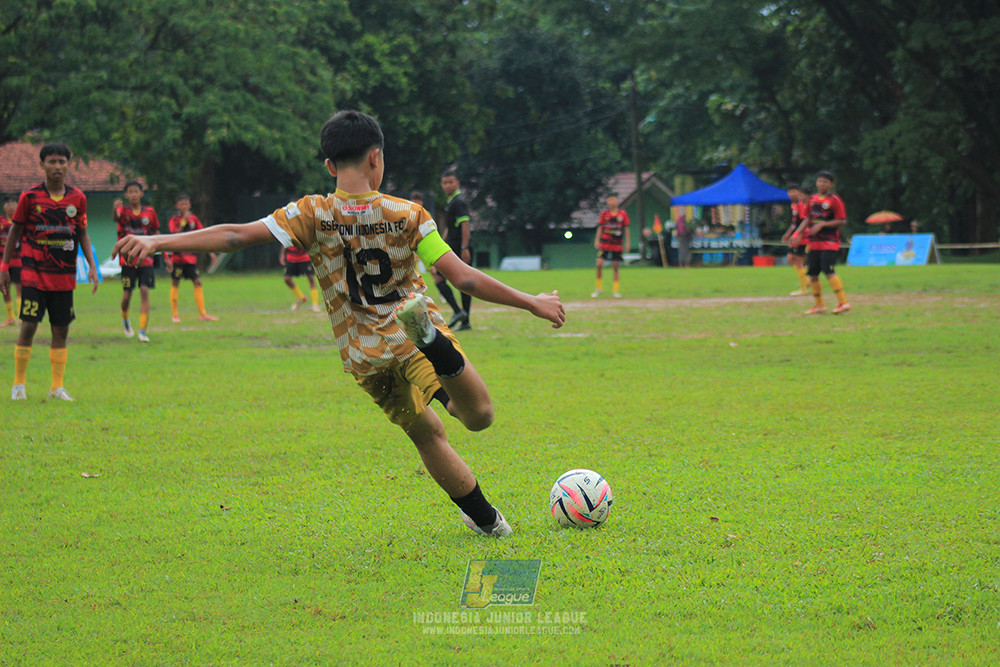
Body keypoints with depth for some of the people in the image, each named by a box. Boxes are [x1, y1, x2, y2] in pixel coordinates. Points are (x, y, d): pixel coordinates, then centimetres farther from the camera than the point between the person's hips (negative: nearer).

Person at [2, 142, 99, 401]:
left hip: (64, 276, 3)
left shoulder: (77, 198, 3)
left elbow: (82, 233, 12)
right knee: (28, 325, -8)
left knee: (61, 329, 5)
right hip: (34, 273, -3)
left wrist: (92, 266, 3)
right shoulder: (30, 197, -4)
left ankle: (57, 386, 13)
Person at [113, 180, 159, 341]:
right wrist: (115, 209, -52)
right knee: (127, 295, 1)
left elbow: (157, 235, 14)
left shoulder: (150, 212, 5)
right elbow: (117, 216, -28)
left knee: (144, 292, -11)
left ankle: (143, 331, -10)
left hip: (145, 260, 1)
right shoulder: (124, 211, -3)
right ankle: (125, 319, 33)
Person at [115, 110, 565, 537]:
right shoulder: (408, 215, -8)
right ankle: (433, 340, -37)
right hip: (414, 341, -2)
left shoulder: (313, 215, -8)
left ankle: (485, 518, 19)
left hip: (363, 356, 2)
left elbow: (238, 236, -17)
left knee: (428, 435, 18)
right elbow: (464, 279, -10)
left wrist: (156, 242, -17)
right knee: (478, 415, -12)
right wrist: (531, 303, 0)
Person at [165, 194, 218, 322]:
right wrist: (184, 221, -25)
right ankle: (174, 314, 8)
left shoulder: (193, 219, 8)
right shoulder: (173, 220, -3)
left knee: (197, 282, -2)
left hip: (191, 257, 3)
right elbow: (175, 235, -19)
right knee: (175, 283, 1)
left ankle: (202, 313, 1)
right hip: (177, 257, -3)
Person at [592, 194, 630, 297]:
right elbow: (600, 227, 6)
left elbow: (626, 228, 7)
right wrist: (597, 240, 1)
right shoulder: (604, 213, 1)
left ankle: (615, 290, 15)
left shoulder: (623, 214, 1)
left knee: (616, 267, 4)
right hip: (604, 244, 0)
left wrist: (627, 242, 4)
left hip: (617, 245, 0)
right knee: (599, 264, -11)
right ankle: (598, 289, 3)